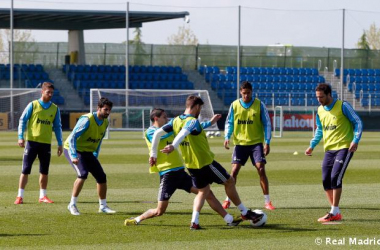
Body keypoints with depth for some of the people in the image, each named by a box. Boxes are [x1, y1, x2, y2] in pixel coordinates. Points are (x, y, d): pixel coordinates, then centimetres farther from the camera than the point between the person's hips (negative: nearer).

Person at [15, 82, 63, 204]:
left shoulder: (55, 109, 8)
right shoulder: (33, 105, -1)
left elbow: (57, 127, 13)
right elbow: (22, 120, -1)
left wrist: (60, 144, 9)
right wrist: (20, 137, -11)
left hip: (46, 143, 3)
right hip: (32, 141, -3)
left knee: (44, 171, 6)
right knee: (25, 169, -3)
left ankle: (43, 196, 16)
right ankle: (20, 196, 1)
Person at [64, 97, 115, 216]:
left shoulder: (105, 122, 0)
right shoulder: (87, 120, -24)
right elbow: (72, 137, -26)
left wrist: (95, 156, 13)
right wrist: (74, 156, -32)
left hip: (87, 152, 8)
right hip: (73, 149, -8)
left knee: (101, 176, 2)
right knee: (83, 174, -27)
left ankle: (103, 206, 19)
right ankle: (72, 205, -15)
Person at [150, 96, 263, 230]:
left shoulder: (175, 121, 3)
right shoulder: (193, 121, -19)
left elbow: (157, 133, 1)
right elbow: (184, 132, -39)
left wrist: (153, 154, 7)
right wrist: (173, 146, -54)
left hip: (191, 165, 7)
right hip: (206, 162, -7)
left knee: (203, 191, 20)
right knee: (229, 182, 11)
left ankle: (194, 222, 2)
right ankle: (245, 213, 19)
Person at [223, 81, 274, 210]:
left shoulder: (259, 105, -4)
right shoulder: (234, 105, 1)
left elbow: (267, 123, -1)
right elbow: (229, 122, 10)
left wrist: (267, 142, -7)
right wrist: (227, 137, -6)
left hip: (256, 142, -2)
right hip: (240, 143, 2)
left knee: (261, 169, -11)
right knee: (234, 170, -4)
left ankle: (267, 201, -5)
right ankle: (228, 200, 9)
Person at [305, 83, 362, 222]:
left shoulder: (343, 106, -8)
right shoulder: (320, 110, 11)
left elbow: (357, 122, -6)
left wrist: (355, 140, -16)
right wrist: (312, 146, 13)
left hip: (344, 147, -7)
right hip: (329, 149, 7)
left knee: (335, 178, -17)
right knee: (326, 180, 1)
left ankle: (334, 213, -11)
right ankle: (335, 212, 12)